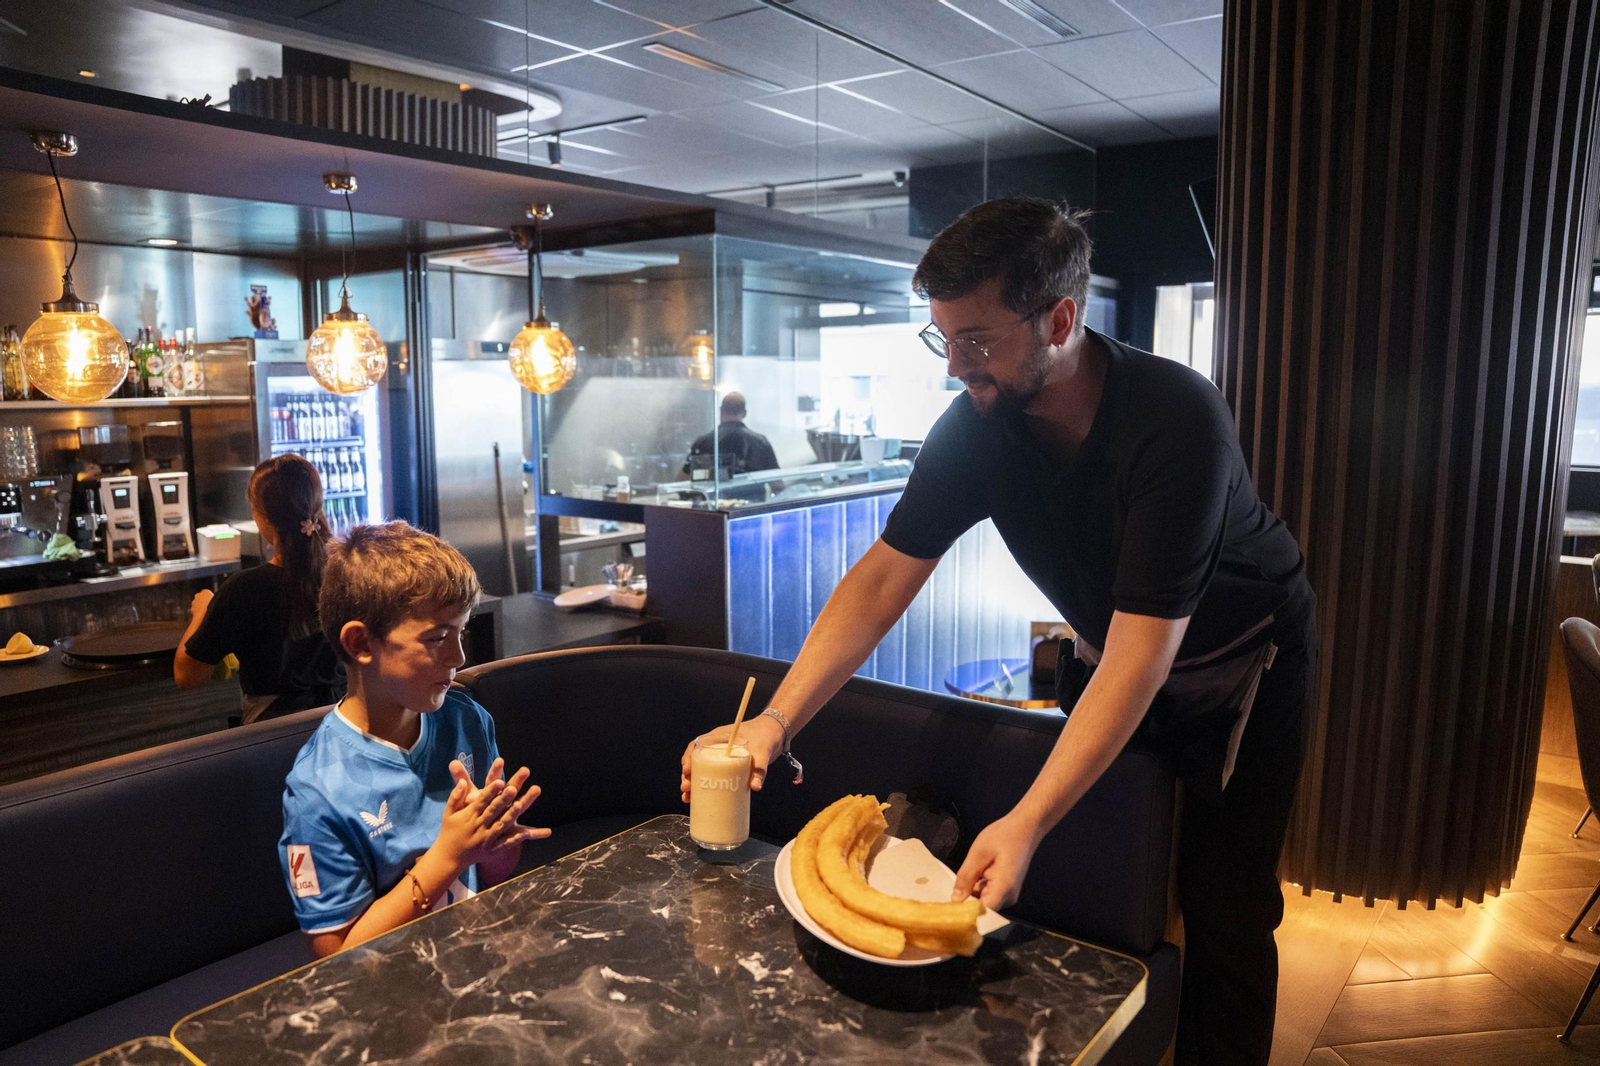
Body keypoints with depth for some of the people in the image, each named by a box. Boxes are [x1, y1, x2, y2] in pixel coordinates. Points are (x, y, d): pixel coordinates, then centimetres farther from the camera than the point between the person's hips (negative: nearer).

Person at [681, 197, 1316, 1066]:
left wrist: (1027, 823, -44)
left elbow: (1141, 652, -38)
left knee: (1223, 912, 0)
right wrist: (776, 721, -28)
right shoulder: (976, 427, -19)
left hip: (1239, 661, -4)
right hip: (1104, 654, 5)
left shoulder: (1175, 422, -35)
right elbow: (883, 579, -18)